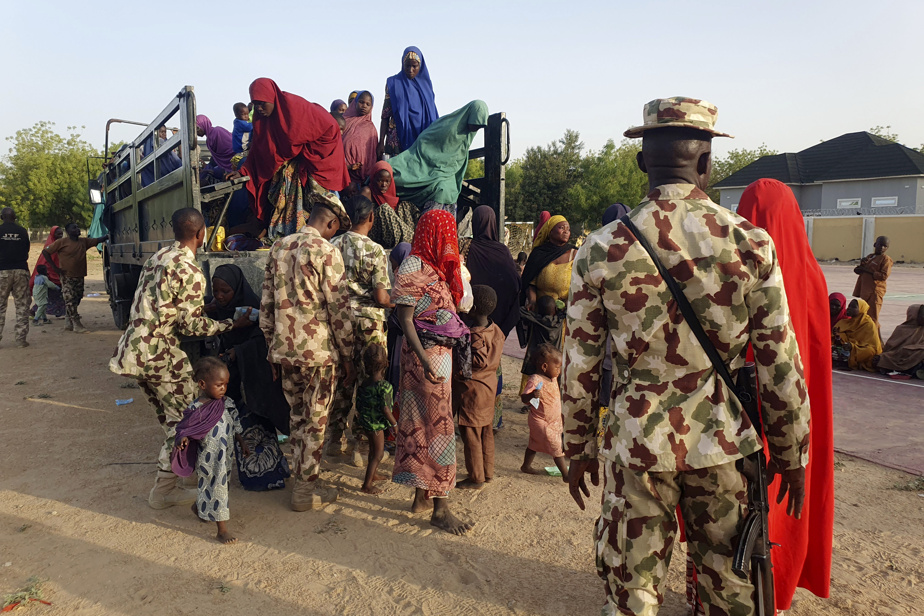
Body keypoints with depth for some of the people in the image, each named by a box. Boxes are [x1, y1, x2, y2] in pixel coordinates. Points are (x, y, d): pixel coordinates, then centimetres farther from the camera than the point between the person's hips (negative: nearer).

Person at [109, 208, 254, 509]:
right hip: (159, 352, -9)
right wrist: (232, 324, 0)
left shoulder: (157, 257, 12)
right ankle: (164, 490, 9)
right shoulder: (190, 272, -15)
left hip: (134, 348, 9)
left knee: (169, 417, 20)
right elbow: (192, 325, -12)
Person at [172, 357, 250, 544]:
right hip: (209, 461, -7)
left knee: (220, 486, 23)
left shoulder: (226, 403, -1)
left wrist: (241, 442, 14)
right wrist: (182, 439, -35)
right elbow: (185, 428, -14)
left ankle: (199, 507, 52)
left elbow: (234, 425, 11)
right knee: (215, 488, 1)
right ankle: (222, 530, 11)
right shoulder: (196, 409, -20)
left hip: (226, 457, 7)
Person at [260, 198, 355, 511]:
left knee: (298, 418, 19)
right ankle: (305, 492, 16)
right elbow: (339, 309, -11)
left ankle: (301, 480, 30)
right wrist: (347, 356, -4)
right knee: (315, 422, 6)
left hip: (285, 351, 6)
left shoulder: (278, 248, 9)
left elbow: (267, 304, 12)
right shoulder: (326, 252, -10)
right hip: (319, 352, -6)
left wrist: (273, 348, 19)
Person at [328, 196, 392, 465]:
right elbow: (381, 298, -15)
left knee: (341, 381, 16)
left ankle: (335, 439, 27)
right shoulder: (375, 250, -12)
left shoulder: (333, 246, 3)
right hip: (368, 322, -5)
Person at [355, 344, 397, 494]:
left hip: (365, 420, 8)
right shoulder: (384, 386, -24)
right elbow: (385, 409, -23)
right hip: (376, 423, -8)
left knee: (374, 449, 26)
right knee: (378, 453, 4)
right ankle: (367, 485, 7)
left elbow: (358, 403, 7)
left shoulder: (364, 381, -1)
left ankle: (374, 474, 44)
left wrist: (360, 417, 22)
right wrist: (394, 424, -10)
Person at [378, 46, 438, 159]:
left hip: (422, 139, 2)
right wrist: (381, 142, -3)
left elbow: (432, 116, 16)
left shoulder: (425, 85, 14)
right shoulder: (394, 83, 7)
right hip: (398, 140, -2)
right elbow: (385, 116, 5)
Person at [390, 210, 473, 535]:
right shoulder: (413, 268, -12)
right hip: (425, 353, -9)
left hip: (442, 352, 9)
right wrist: (423, 359, -24)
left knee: (423, 422, 14)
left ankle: (422, 495, 25)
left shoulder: (437, 267, 14)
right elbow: (405, 318, -17)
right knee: (440, 425, -5)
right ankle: (440, 507, 6)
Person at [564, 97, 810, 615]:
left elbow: (581, 366, -4)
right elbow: (781, 363, -3)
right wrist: (793, 453, 10)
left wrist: (580, 449, 9)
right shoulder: (751, 242, -8)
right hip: (723, 444, 1)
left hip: (637, 446, -1)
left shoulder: (603, 248, -9)